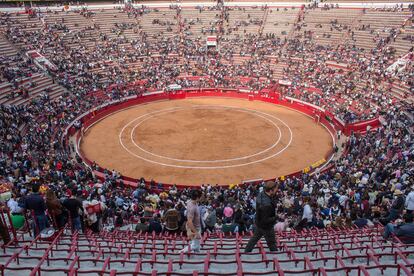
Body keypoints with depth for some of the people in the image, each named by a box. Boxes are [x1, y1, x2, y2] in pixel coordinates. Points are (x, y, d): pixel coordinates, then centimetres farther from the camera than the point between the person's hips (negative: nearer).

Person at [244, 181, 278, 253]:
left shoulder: (261, 194, -12)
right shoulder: (266, 204, -38)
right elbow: (266, 220, -30)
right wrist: (276, 218, -21)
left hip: (258, 223, 8)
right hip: (266, 227, -8)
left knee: (255, 238, 26)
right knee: (271, 243, 15)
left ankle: (246, 252, 40)